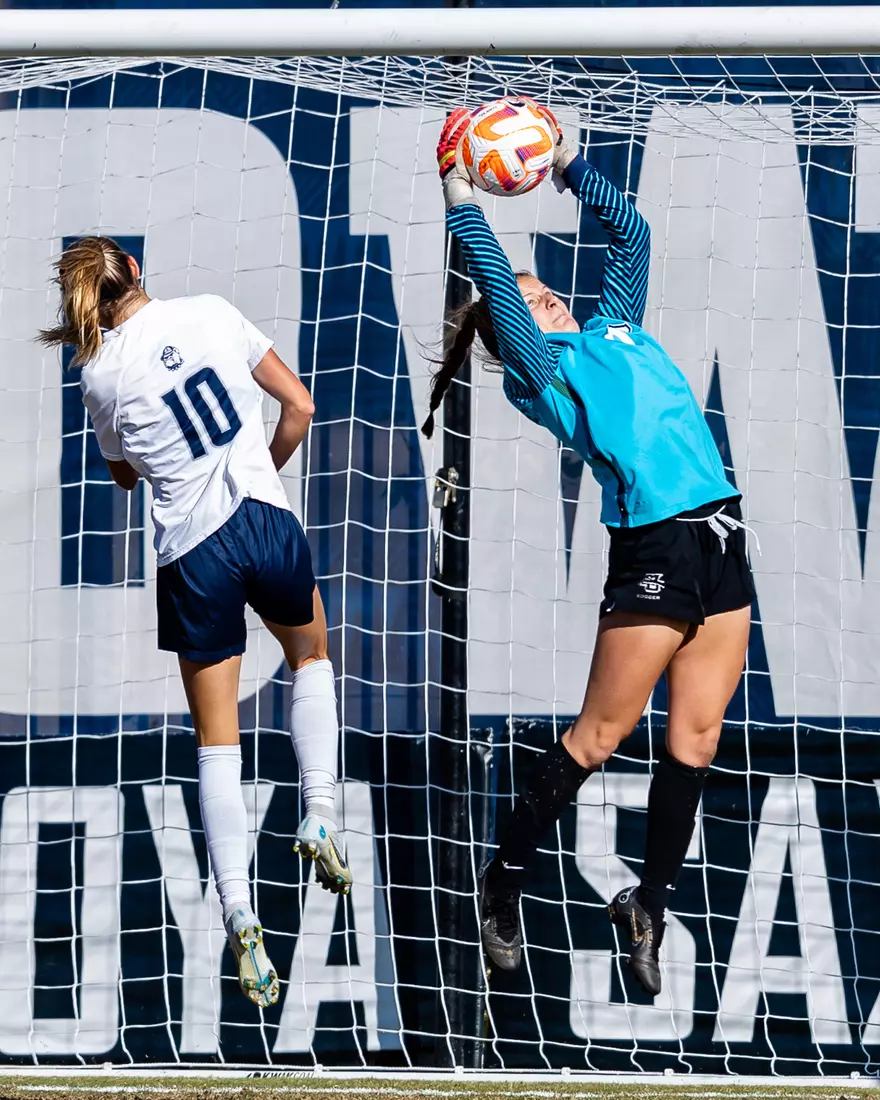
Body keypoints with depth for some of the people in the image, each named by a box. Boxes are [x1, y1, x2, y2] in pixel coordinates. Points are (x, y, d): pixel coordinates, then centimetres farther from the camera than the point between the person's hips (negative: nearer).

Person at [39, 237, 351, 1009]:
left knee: (217, 738, 7)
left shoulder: (100, 377, 0)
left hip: (192, 554, -1)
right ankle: (321, 816, 16)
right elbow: (299, 406, 4)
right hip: (267, 524, 1)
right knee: (310, 655, 32)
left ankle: (240, 917, -5)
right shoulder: (211, 313, 1)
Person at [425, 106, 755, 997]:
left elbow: (630, 231, 27)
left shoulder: (614, 331, 20)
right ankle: (503, 884, 12)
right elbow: (494, 283, -9)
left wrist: (565, 164, 23)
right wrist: (459, 198, -3)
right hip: (655, 549, -6)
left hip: (721, 540, 6)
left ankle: (650, 906, 15)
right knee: (598, 735, -2)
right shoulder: (543, 370, 2)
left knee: (695, 739, 5)